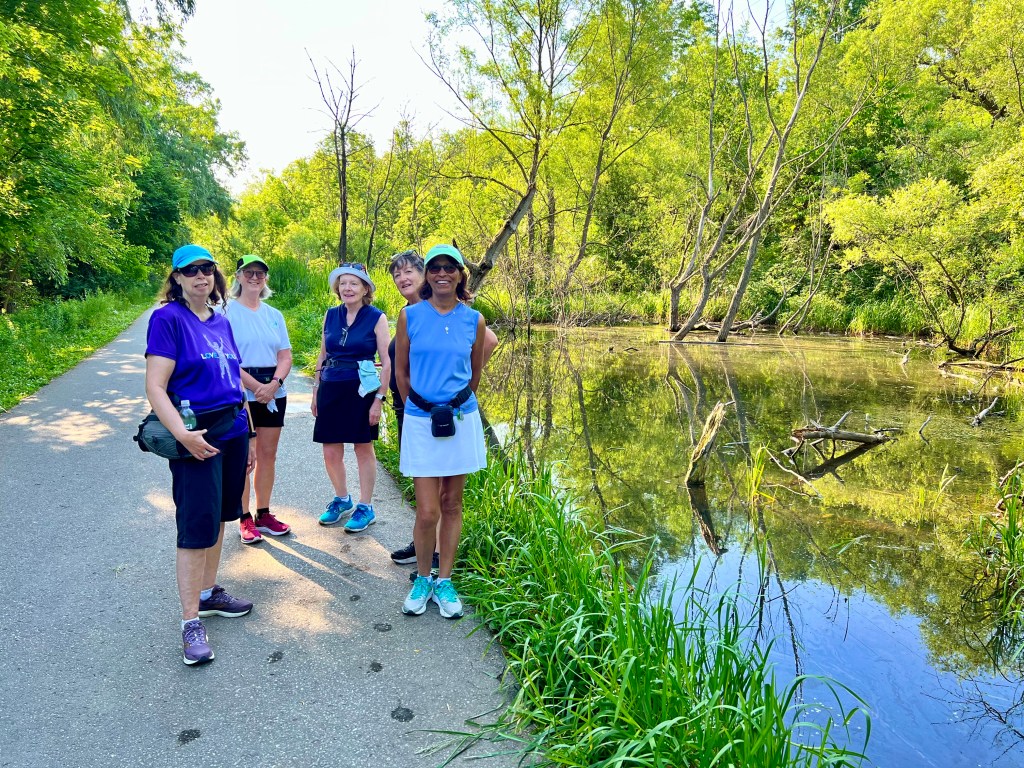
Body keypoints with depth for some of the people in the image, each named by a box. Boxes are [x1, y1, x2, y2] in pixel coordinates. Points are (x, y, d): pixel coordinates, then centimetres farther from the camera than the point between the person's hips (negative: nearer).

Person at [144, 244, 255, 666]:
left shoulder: (222, 321, 11)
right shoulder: (168, 318, -8)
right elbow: (155, 388, -14)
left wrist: (249, 435, 17)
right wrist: (183, 434, -26)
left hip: (232, 431, 6)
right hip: (198, 436, -6)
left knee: (219, 518, 15)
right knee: (197, 525, -2)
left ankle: (208, 593, 31)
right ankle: (191, 621, 9)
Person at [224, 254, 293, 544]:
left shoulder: (274, 315, 12)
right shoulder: (227, 312, -3)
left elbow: (285, 356, 8)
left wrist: (273, 384, -10)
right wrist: (255, 387, -15)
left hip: (274, 393, 5)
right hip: (241, 393, -5)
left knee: (268, 455, 9)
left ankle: (264, 514, 21)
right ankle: (245, 519, 11)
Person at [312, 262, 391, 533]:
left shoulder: (376, 318, -5)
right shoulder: (331, 315, 8)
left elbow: (386, 362, -6)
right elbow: (322, 355, 15)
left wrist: (379, 399, -11)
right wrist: (316, 390, 12)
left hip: (361, 389, -4)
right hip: (331, 389, 4)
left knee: (363, 449, 7)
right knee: (330, 452, 8)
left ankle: (365, 508, 20)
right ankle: (342, 499, 31)